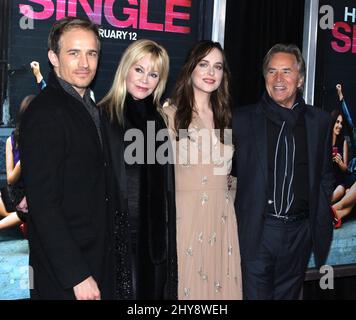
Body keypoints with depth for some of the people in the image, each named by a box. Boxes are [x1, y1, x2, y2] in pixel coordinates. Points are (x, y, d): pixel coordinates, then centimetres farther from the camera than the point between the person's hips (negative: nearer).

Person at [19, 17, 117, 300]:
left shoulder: (89, 107, 11)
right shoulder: (45, 113, -17)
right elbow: (42, 204, -21)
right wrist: (77, 276, -22)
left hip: (99, 258, 8)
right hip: (64, 275, -8)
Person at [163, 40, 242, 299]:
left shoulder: (224, 117, 11)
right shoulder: (170, 114, -7)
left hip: (221, 218, 5)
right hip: (184, 216, -5)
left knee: (219, 284, 11)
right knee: (185, 282, 5)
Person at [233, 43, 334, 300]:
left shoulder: (320, 122, 6)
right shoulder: (242, 120, -1)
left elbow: (325, 177, 12)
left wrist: (322, 227, 7)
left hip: (299, 232, 2)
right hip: (256, 231, -2)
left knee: (288, 294, 14)